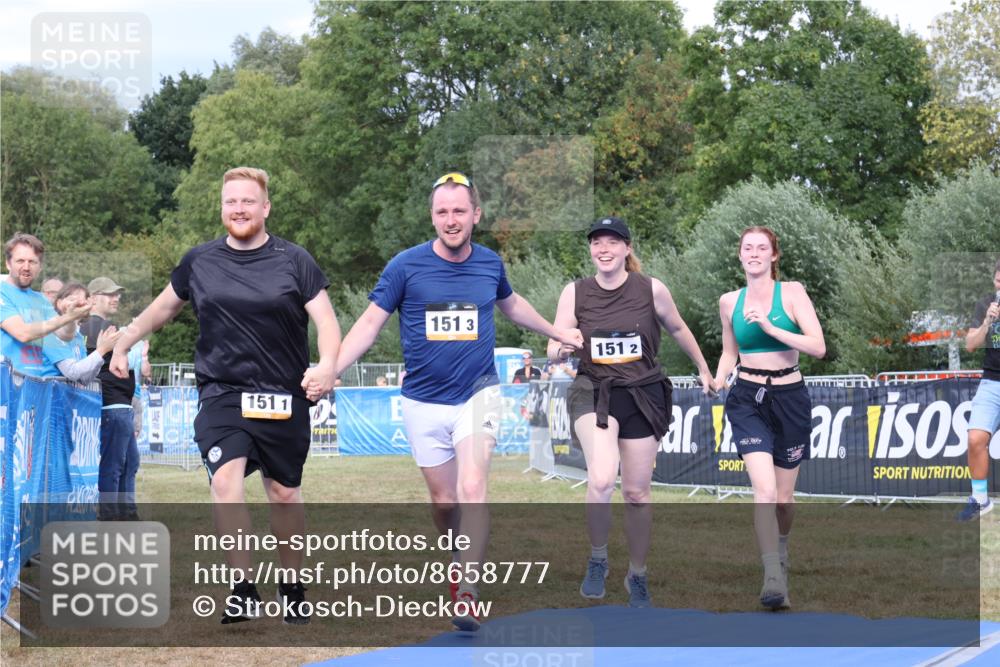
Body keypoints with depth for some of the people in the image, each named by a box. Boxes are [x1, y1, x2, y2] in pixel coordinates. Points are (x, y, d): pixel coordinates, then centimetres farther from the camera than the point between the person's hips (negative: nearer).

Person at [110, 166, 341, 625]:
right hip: (222, 394, 1)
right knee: (226, 483, -19)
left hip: (284, 398, -1)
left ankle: (293, 588, 25)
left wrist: (327, 366, -24)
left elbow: (326, 321, -6)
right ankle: (243, 590, -15)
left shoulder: (294, 261, -2)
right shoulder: (199, 262, 6)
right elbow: (163, 308, 22)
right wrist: (123, 344, 26)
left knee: (285, 494, 8)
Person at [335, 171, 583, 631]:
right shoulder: (406, 266, -8)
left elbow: (511, 304, 24)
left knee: (472, 490, -17)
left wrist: (557, 333, 36)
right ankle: (460, 561, 35)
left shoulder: (490, 263, 2)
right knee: (443, 500, 6)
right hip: (425, 401, 0)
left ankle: (467, 594, -17)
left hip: (478, 394, 0)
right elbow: (371, 322, -4)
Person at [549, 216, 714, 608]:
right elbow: (554, 350, -4)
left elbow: (678, 330, 12)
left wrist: (703, 369, 22)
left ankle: (637, 577, 29)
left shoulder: (652, 289, -6)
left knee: (637, 493, 8)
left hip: (643, 396, 1)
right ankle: (597, 560, 0)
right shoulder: (575, 292, -4)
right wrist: (561, 350, -27)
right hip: (594, 392, -1)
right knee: (602, 480, -25)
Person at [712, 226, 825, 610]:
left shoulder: (792, 293, -3)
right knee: (764, 489, -20)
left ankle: (780, 551, 41)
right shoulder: (729, 302, 6)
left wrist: (771, 328, -20)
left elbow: (818, 347, -12)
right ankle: (773, 579, -21)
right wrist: (716, 382, 0)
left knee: (783, 498, 10)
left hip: (789, 398, 0)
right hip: (748, 399, 0)